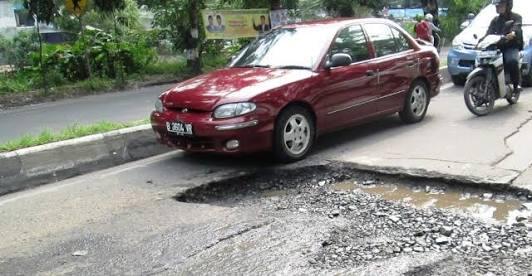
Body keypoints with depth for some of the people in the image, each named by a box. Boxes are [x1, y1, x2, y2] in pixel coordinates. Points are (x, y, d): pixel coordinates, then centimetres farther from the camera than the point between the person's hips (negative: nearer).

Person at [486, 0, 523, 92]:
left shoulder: (516, 17, 6)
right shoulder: (495, 20, 21)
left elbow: (516, 27, -17)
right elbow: (489, 33, 8)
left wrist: (513, 33, -42)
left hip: (511, 47, -5)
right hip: (497, 47, 5)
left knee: (512, 60, -37)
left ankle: (516, 84, -21)